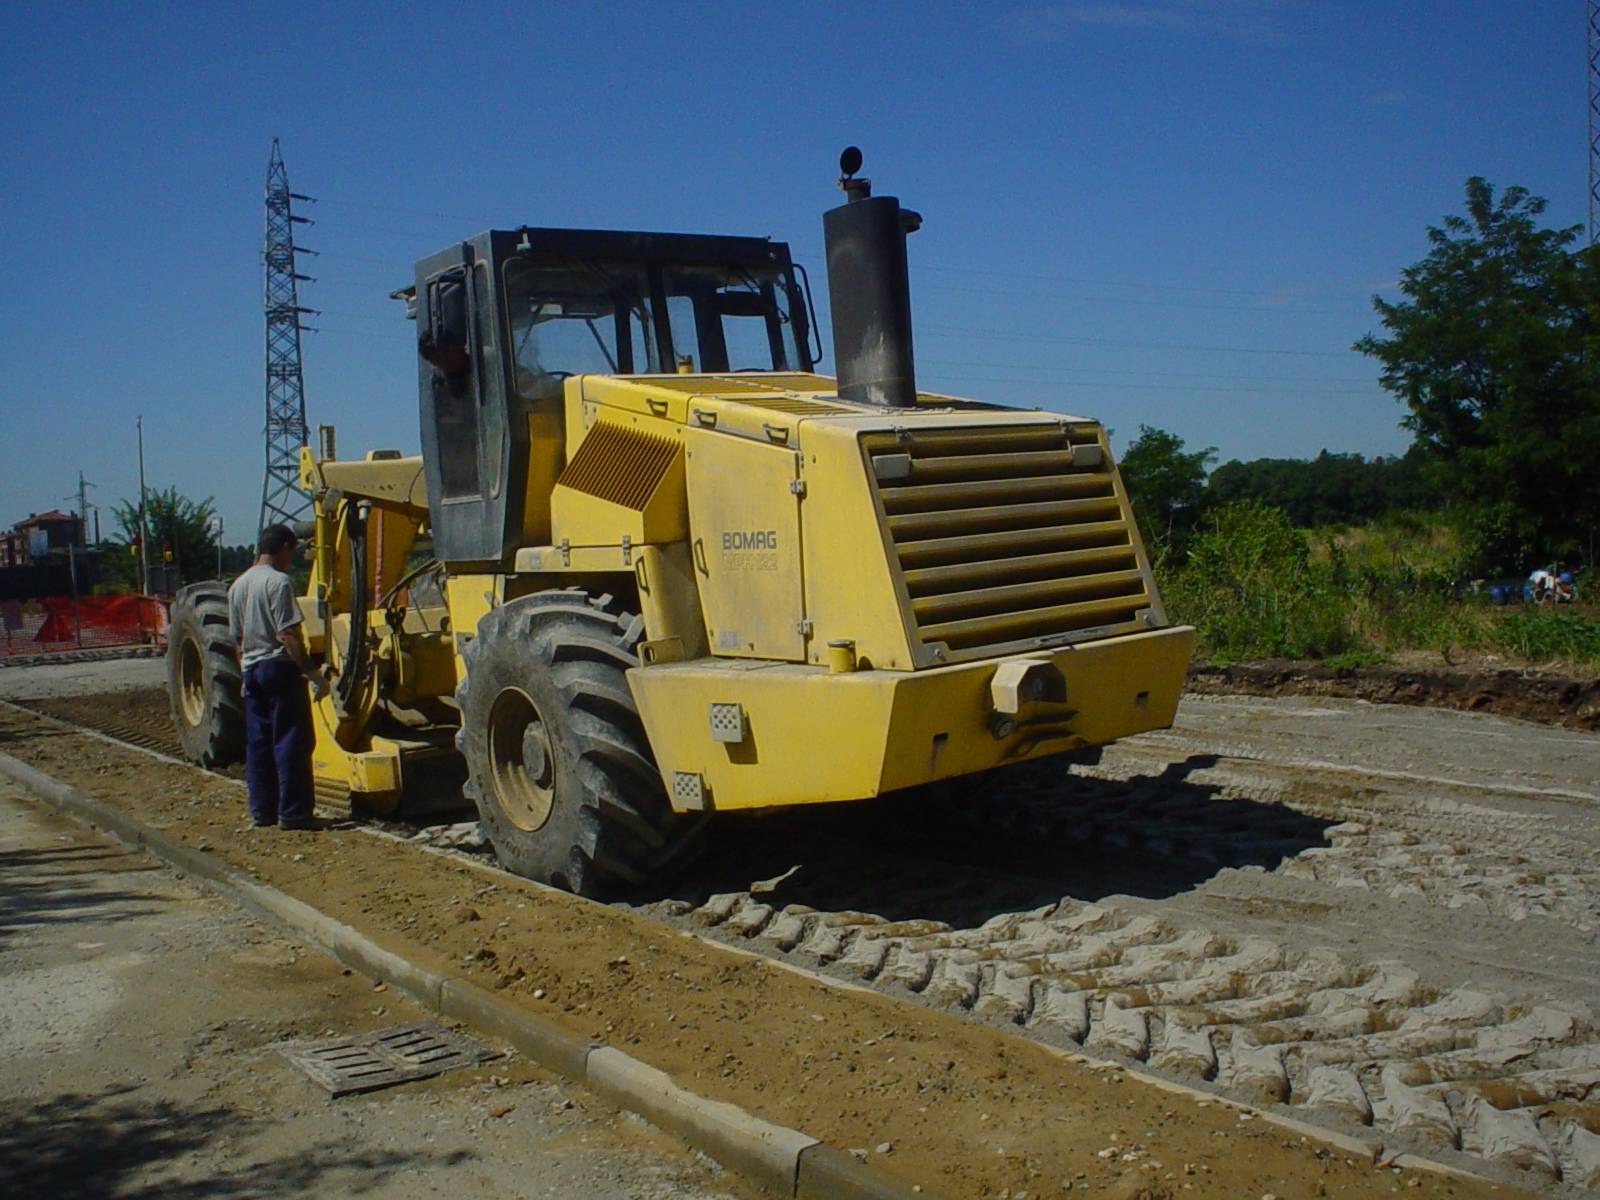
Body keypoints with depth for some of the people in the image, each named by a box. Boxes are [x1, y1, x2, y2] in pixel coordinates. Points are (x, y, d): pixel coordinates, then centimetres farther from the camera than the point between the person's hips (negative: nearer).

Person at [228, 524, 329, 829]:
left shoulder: (238, 585, 12)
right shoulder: (278, 581, -13)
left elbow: (238, 638, 17)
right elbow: (288, 635, -18)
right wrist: (313, 673, -17)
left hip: (251, 669, 8)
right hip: (279, 666, -8)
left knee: (257, 743, 11)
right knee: (291, 741, -3)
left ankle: (262, 810, 16)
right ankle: (292, 813, -1)